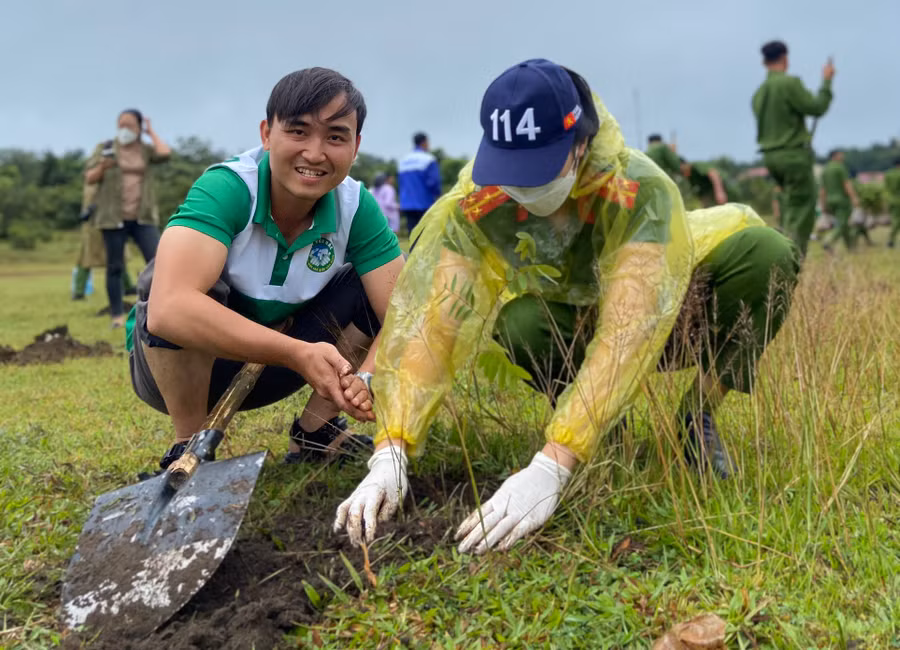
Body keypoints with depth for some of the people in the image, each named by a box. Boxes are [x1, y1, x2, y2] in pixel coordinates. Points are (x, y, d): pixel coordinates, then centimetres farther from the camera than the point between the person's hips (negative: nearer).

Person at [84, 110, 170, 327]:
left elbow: (165, 153, -13)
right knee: (115, 267, 1)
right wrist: (102, 166, -21)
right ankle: (117, 316, 8)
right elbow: (89, 178, 0)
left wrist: (151, 132, 1)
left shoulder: (147, 150, 8)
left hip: (143, 218, 1)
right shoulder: (105, 148, 4)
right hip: (114, 217, -1)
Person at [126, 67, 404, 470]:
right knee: (201, 286, -34)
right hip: (177, 365, -4)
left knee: (371, 286, -13)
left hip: (271, 368, 4)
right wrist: (298, 354, -48)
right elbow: (168, 309, -44)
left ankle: (315, 430, 1)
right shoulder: (226, 188, -28)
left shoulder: (355, 206, -14)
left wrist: (368, 378, -40)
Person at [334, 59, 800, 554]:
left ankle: (698, 416, -6)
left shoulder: (638, 189, -36)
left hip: (664, 315, -1)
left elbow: (628, 332, -46)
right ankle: (593, 419, -2)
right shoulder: (476, 199, -28)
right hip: (571, 323, 2)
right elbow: (433, 318, -35)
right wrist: (390, 454, -47)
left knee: (766, 254, -29)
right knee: (519, 325, -34)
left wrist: (550, 467, -55)